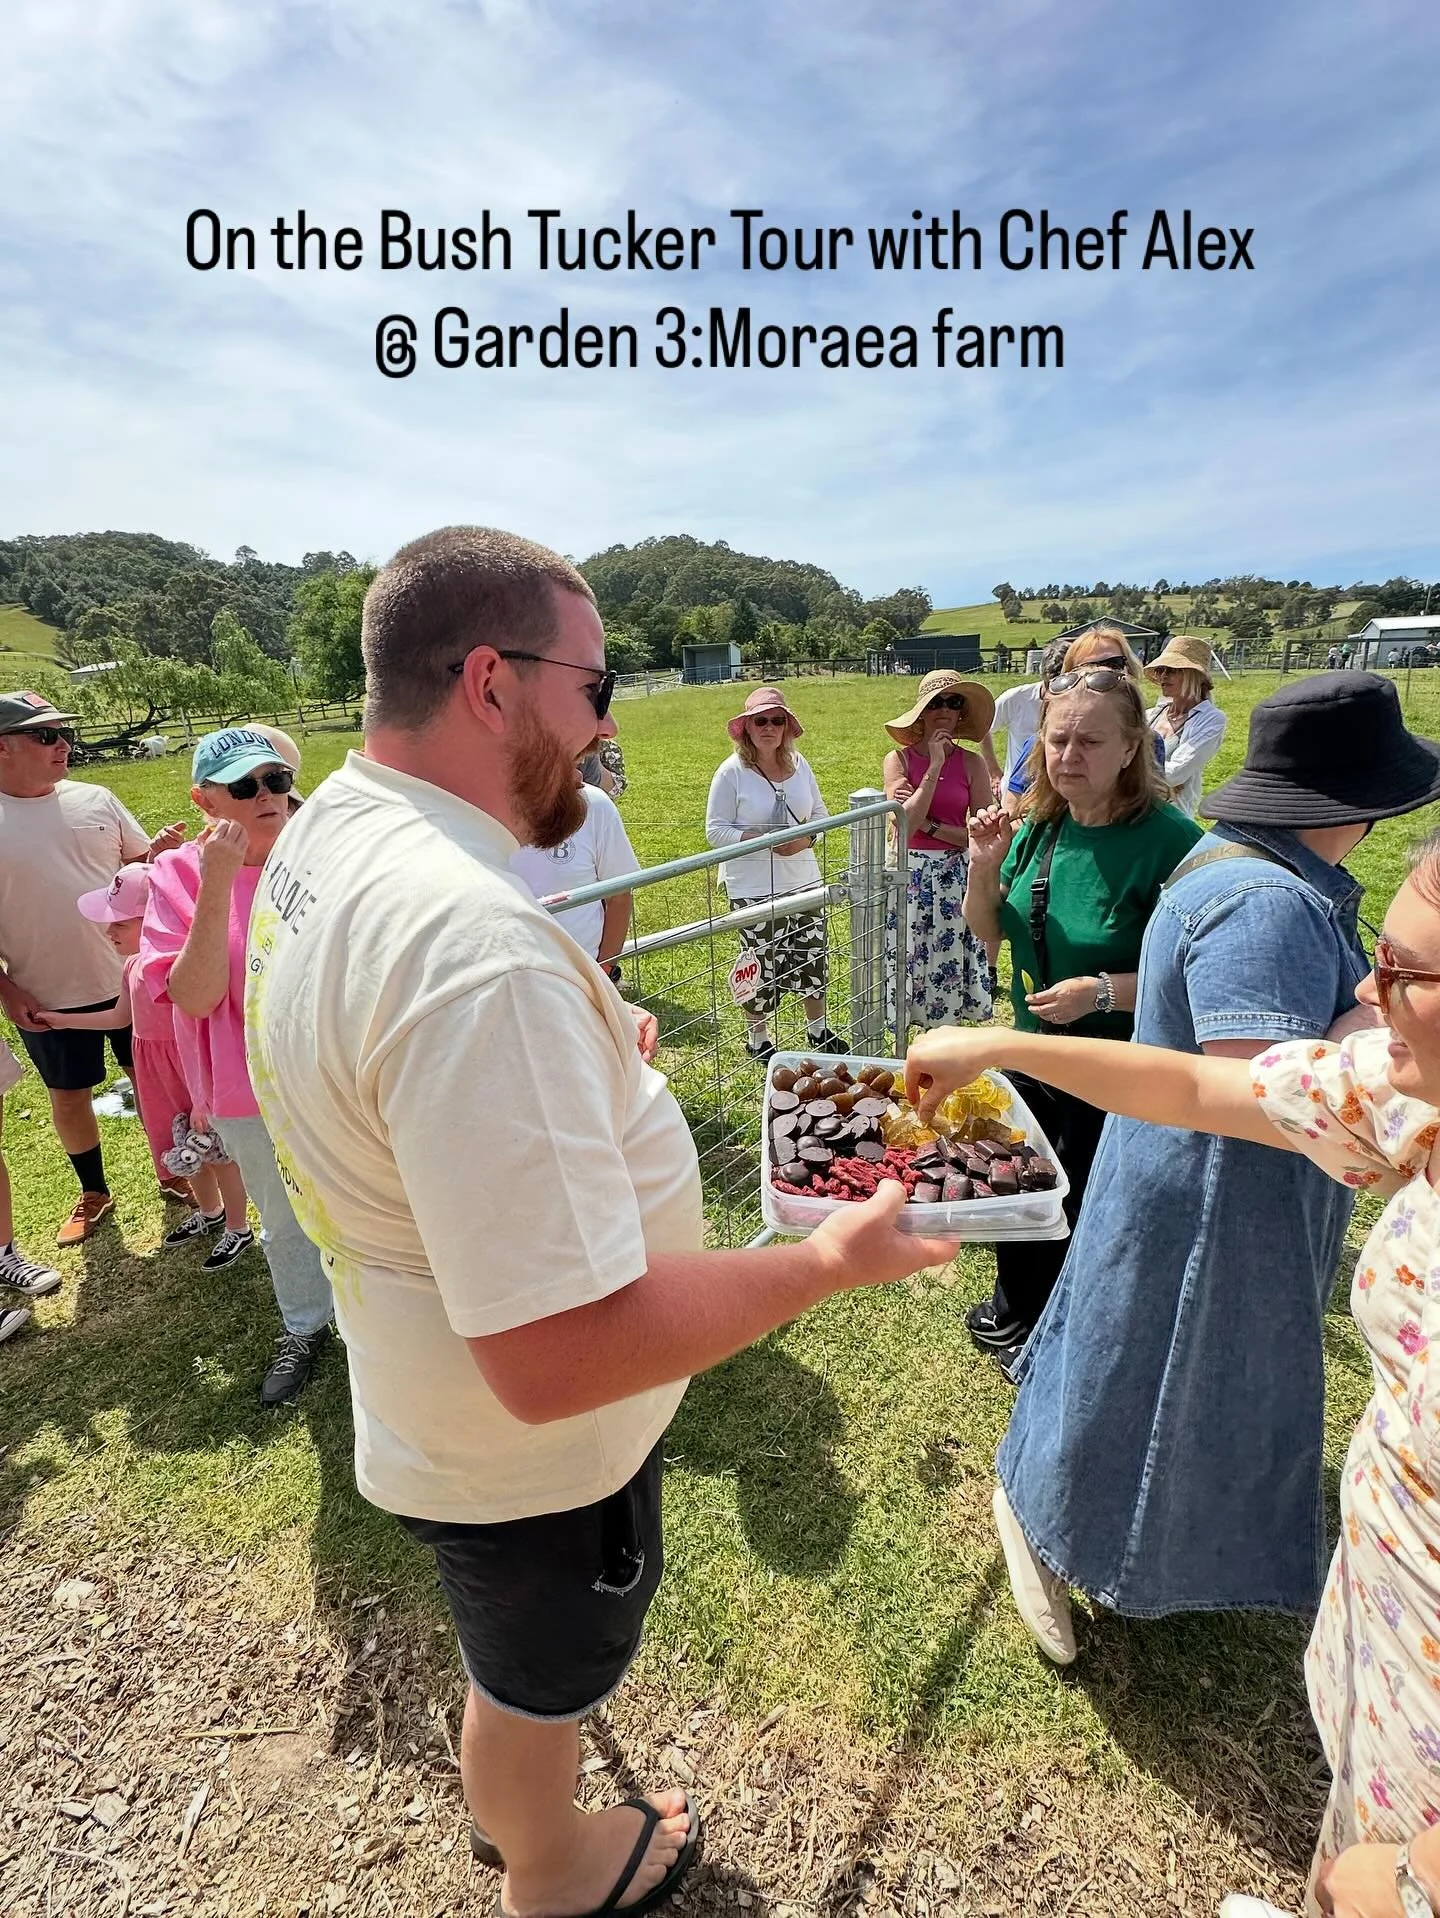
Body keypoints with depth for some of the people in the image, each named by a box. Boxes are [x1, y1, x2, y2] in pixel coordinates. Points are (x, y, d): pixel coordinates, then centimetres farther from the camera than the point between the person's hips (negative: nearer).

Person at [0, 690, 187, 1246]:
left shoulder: (95, 799, 0)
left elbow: (141, 866, 7)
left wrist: (160, 851, -16)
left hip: (129, 978, 1)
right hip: (47, 996, -1)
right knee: (69, 1094, 13)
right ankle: (93, 1193, 34)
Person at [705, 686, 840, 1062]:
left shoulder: (799, 764, 5)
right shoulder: (732, 771, -9)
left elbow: (820, 812, 12)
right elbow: (716, 830, -11)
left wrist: (806, 837, -11)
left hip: (803, 881, 5)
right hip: (753, 888, -5)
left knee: (813, 957, 14)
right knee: (762, 966, 4)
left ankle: (819, 1031, 34)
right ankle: (757, 1039, 26)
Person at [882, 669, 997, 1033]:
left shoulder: (972, 764, 0)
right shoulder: (899, 760, -2)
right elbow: (906, 825, -15)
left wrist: (928, 824, -11)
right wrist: (934, 767, -15)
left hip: (957, 877, 1)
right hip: (911, 877, 0)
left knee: (949, 966, 8)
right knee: (909, 966, 6)